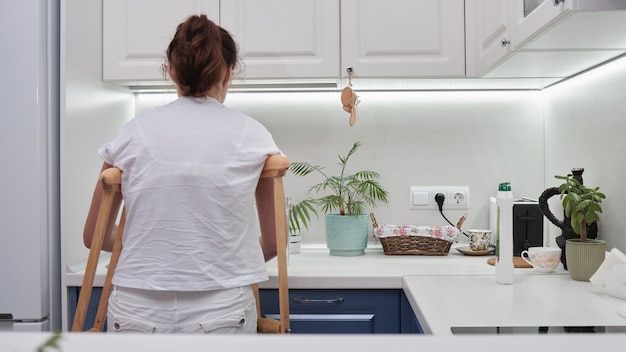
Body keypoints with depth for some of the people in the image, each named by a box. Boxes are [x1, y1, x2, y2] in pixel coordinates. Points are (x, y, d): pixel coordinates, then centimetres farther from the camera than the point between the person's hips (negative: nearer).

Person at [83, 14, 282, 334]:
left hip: (138, 311, 2)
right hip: (220, 312, -1)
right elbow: (274, 243, 7)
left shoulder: (134, 131, 2)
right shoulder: (252, 135, -1)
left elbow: (94, 237, 12)